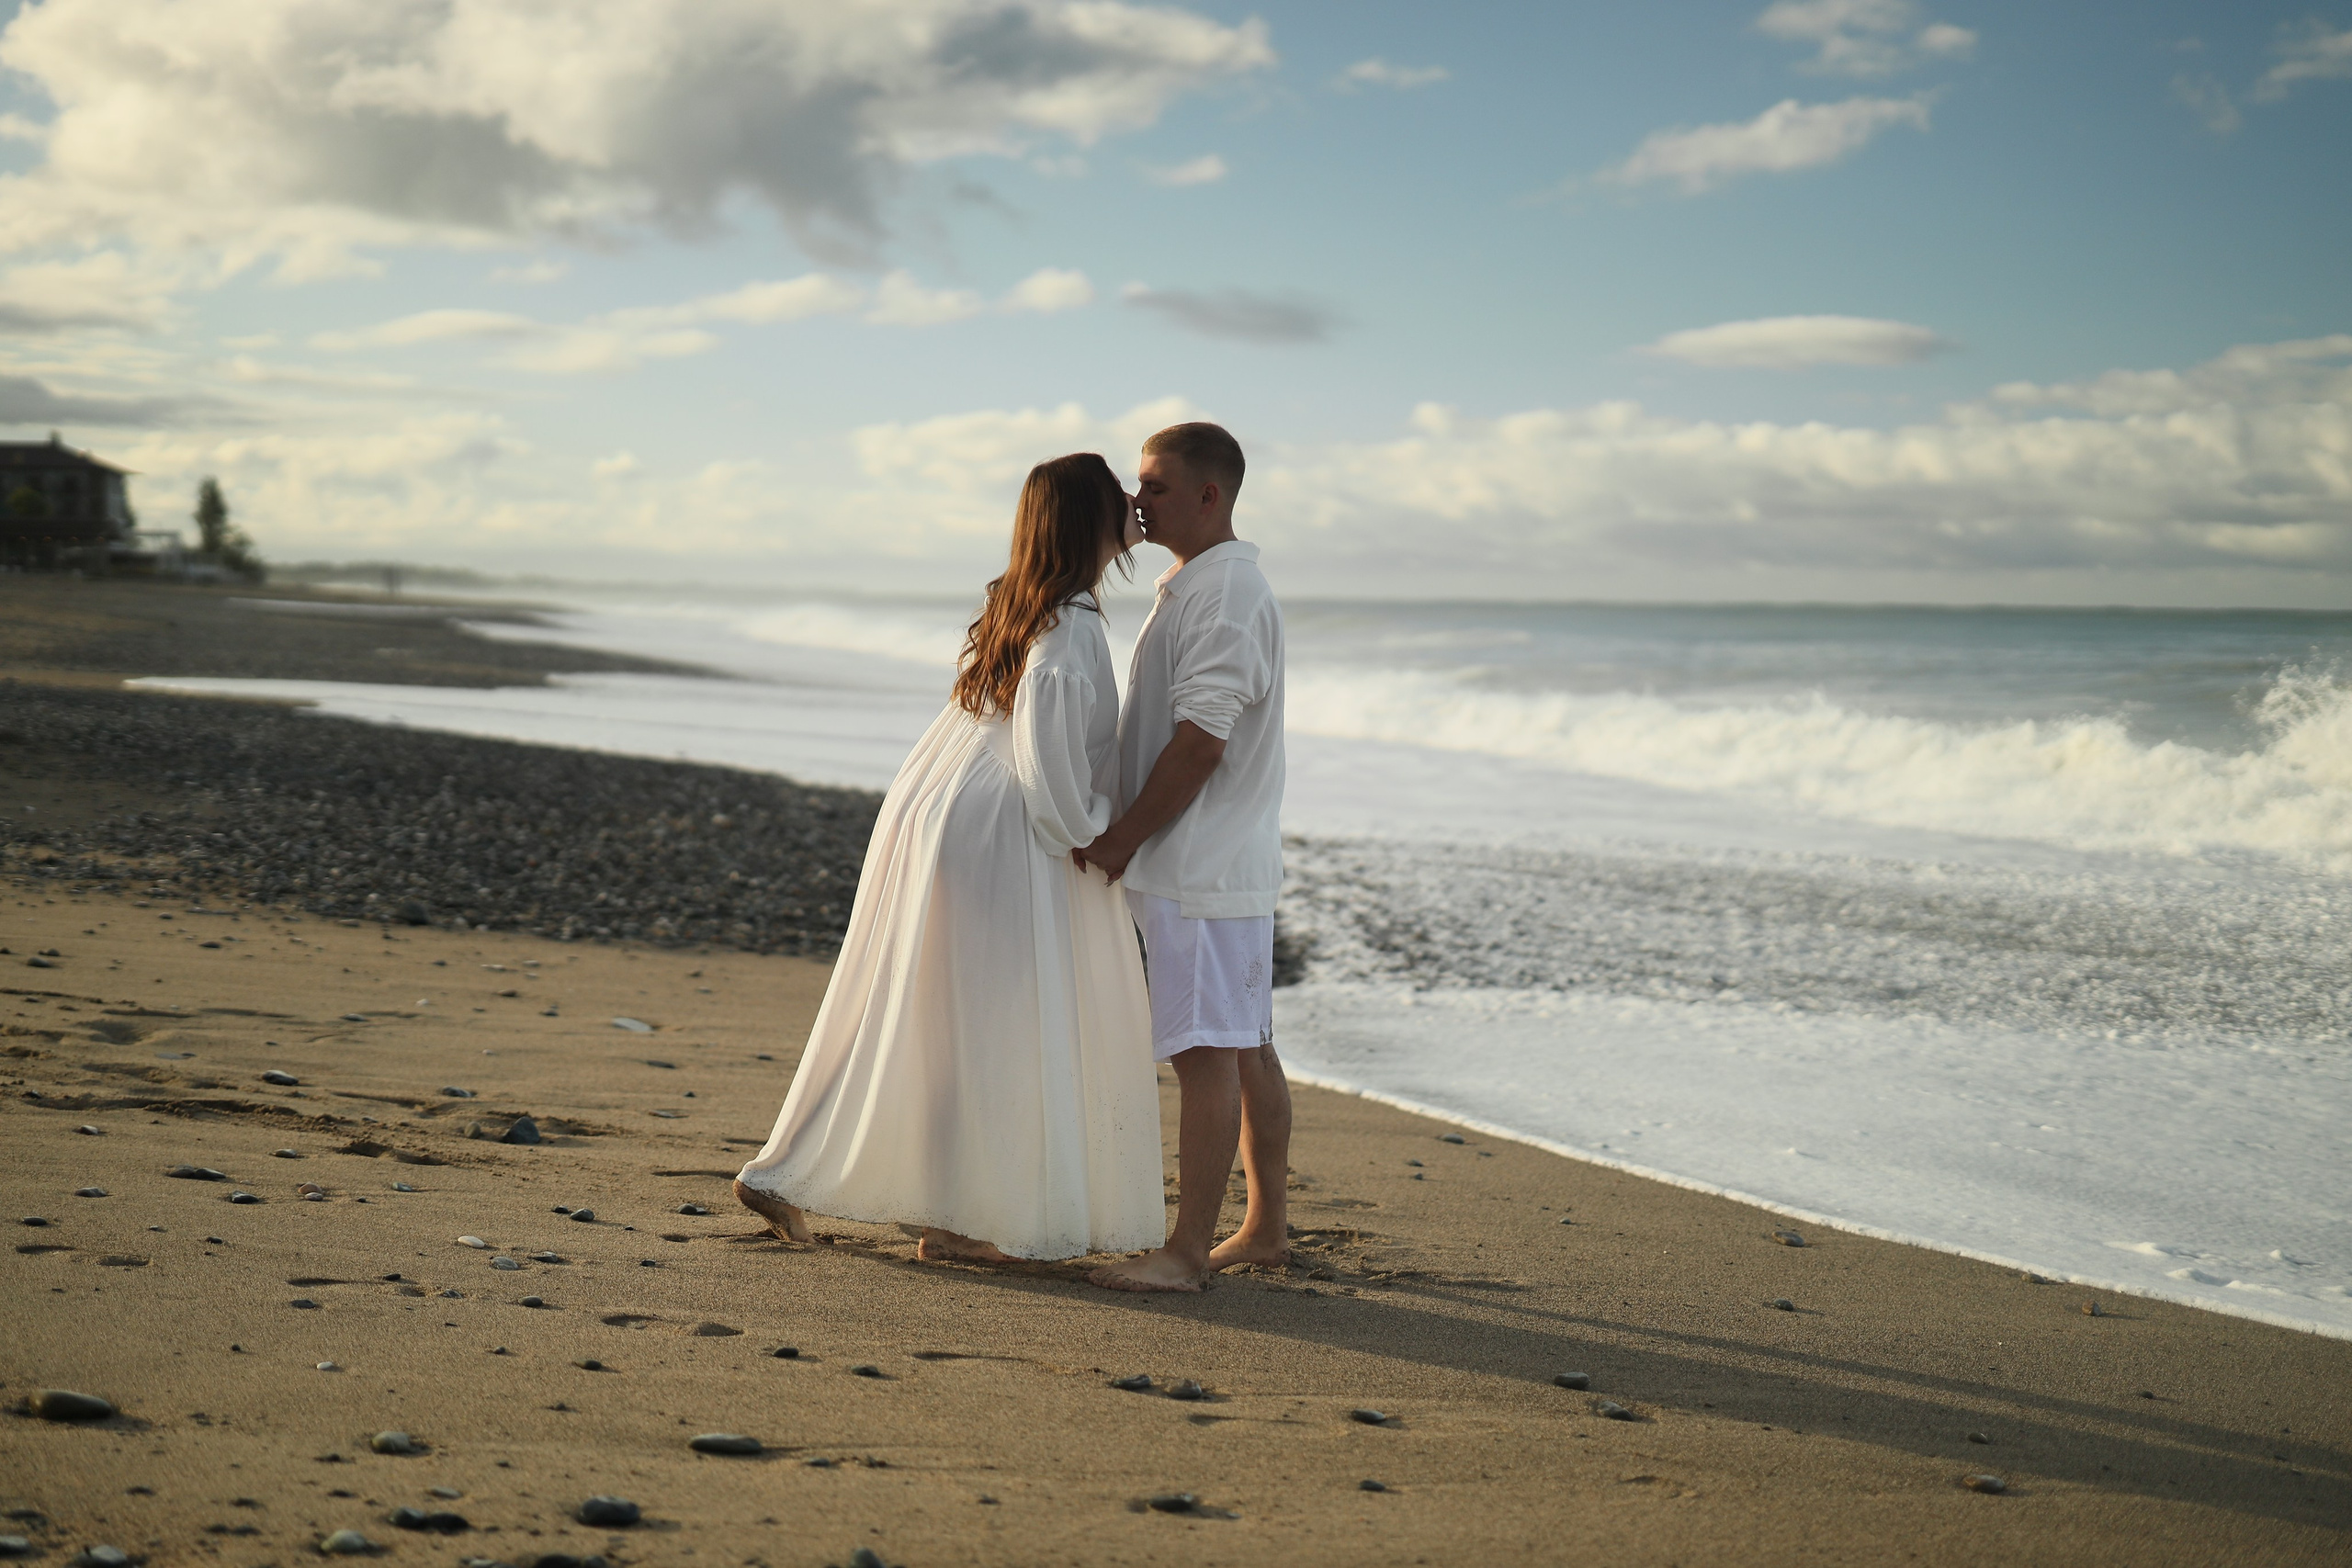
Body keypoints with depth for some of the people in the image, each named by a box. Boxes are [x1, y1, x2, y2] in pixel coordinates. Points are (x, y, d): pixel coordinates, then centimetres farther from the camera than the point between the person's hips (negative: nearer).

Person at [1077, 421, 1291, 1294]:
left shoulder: (1225, 593, -16)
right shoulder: (1194, 587, 18)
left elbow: (1201, 740, -22)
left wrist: (1122, 838, -17)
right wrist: (1125, 835, 20)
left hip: (1204, 866, -11)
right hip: (1219, 863, 11)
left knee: (1207, 1051, -9)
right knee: (1245, 1047, 14)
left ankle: (1187, 1252, -7)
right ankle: (1266, 1227, 22)